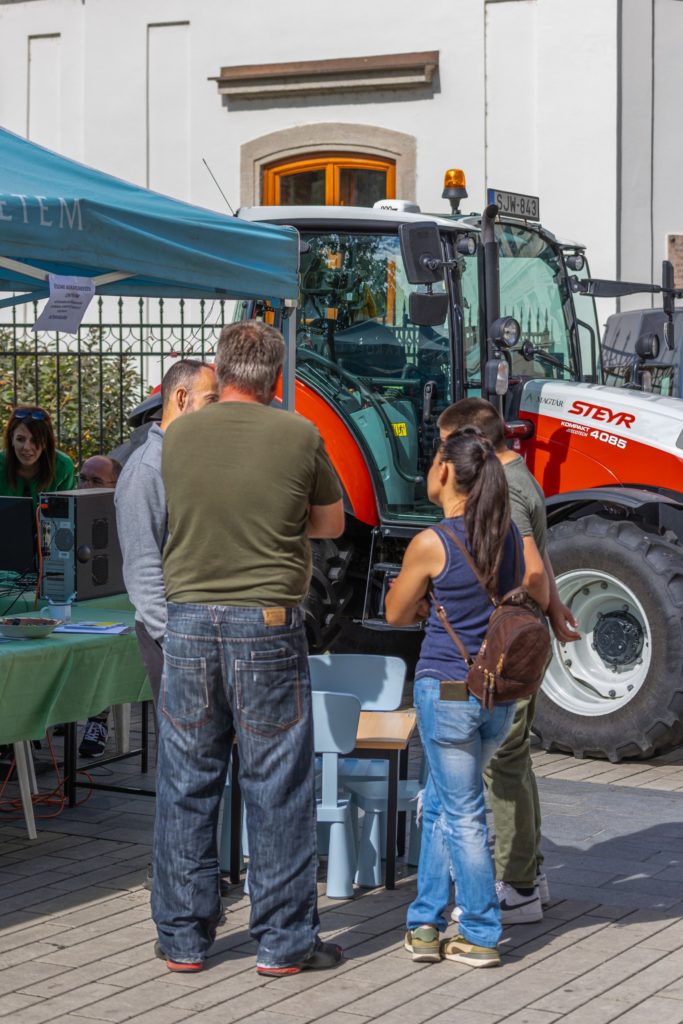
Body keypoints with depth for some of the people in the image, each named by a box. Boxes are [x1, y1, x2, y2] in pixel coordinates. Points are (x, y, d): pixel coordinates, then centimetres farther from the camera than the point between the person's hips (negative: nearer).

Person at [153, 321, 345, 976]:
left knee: (185, 786, 10)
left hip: (189, 621, 3)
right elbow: (332, 523, 9)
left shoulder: (178, 436, 2)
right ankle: (283, 941, 11)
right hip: (266, 624, -2)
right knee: (277, 788, 5)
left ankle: (182, 938, 18)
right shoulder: (297, 436, -4)